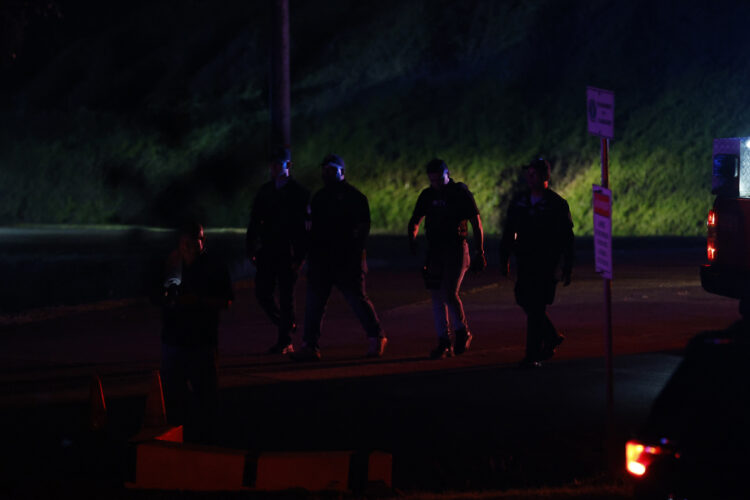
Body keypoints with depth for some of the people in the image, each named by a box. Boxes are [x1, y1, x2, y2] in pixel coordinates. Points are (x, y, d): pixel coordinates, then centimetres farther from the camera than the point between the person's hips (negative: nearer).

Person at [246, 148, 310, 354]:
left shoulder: (298, 193, -3)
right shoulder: (265, 191, 11)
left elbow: (303, 225, -7)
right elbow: (255, 221, 13)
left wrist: (300, 255, -14)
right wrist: (250, 248, 5)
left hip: (288, 254, -5)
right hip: (268, 251, 5)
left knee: (286, 297, -2)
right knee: (262, 293, 3)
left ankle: (284, 341, 5)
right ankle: (287, 325, 25)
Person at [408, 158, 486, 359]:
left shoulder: (461, 194, -6)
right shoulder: (427, 195, 7)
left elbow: (476, 224, -3)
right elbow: (414, 221, 16)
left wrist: (479, 252, -8)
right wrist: (412, 238, -5)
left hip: (456, 250, -5)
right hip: (435, 251, 5)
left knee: (449, 294, -15)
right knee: (437, 296, 1)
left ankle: (462, 332, 8)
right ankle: (444, 343, 7)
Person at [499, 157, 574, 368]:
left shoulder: (557, 204, -5)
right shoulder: (518, 202, 9)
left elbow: (567, 238, -4)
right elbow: (509, 233, 14)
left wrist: (567, 268, -6)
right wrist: (504, 260, 8)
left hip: (547, 264, -5)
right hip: (525, 262, 6)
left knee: (536, 307, -9)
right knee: (525, 301, 8)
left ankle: (534, 355, -6)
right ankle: (552, 337, 30)